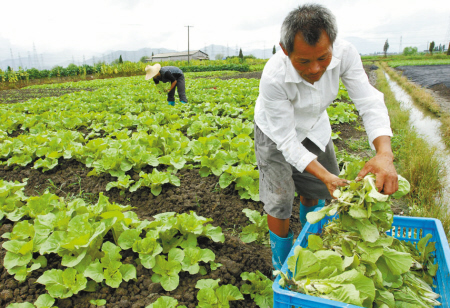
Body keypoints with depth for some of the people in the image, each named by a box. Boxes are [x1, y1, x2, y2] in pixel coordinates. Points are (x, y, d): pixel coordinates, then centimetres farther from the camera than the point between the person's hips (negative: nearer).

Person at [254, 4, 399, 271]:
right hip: (277, 134, -4)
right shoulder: (274, 78, -39)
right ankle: (282, 265, 23)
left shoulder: (344, 53, -28)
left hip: (314, 128, 5)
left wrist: (384, 153, -46)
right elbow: (287, 141, -33)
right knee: (279, 201, -5)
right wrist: (326, 176, -43)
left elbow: (370, 103, -28)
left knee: (315, 189, 18)